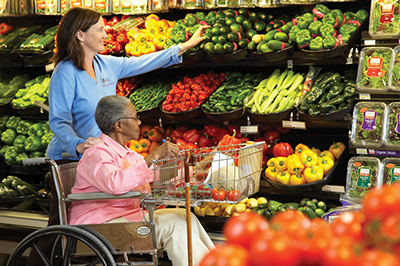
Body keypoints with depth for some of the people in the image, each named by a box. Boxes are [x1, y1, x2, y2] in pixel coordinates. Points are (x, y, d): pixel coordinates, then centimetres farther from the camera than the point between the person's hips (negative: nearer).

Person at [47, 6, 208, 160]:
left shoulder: (107, 65, 7)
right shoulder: (65, 72, -16)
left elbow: (140, 64, 16)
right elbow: (58, 121, -20)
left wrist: (185, 47, 18)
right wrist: (78, 145, -37)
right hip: (69, 157, -7)